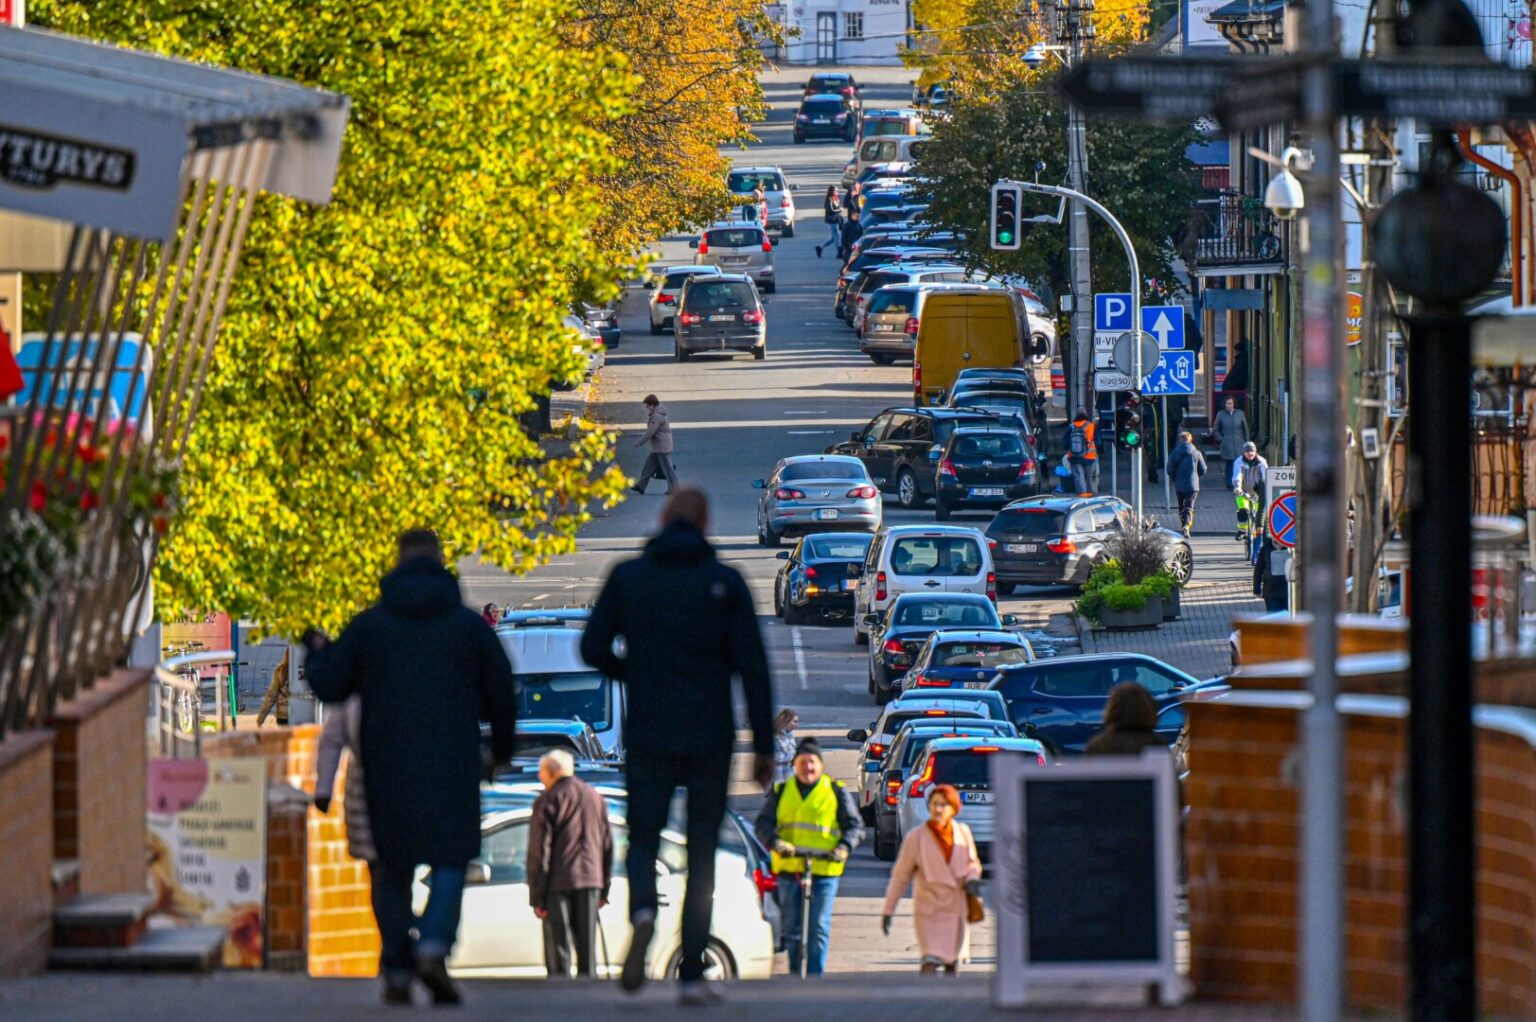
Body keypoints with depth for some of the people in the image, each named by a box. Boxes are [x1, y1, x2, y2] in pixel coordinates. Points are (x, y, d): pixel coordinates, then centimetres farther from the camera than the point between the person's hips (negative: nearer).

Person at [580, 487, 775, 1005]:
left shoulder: (627, 577, 1)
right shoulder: (725, 583, -2)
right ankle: (692, 975, 3)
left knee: (643, 840, 10)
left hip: (648, 735, 0)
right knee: (701, 856, 8)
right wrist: (764, 745, -1)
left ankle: (643, 911, -24)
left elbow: (593, 648, 2)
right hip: (710, 740, 0)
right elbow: (753, 667, -5)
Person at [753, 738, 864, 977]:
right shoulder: (781, 791, 13)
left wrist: (844, 847, -14)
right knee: (791, 928, 6)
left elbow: (854, 825, 7)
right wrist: (775, 842, -16)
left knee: (819, 929, -6)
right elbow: (763, 823, 5)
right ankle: (795, 977, 16)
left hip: (824, 869, -2)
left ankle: (815, 978, -3)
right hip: (788, 868, 2)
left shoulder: (837, 793, 9)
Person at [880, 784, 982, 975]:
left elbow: (973, 862, 15)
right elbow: (900, 876, -2)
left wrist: (972, 879, -10)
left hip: (957, 909, 4)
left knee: (953, 964, 14)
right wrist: (888, 911, -2)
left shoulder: (963, 833, 2)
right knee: (930, 961, -18)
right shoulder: (916, 837, -7)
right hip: (929, 909, -4)